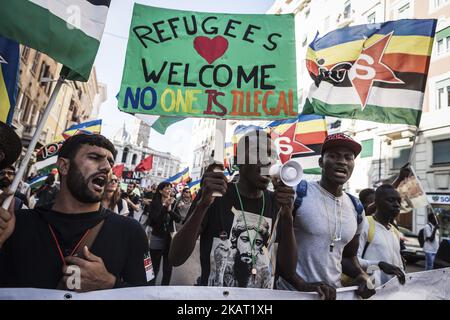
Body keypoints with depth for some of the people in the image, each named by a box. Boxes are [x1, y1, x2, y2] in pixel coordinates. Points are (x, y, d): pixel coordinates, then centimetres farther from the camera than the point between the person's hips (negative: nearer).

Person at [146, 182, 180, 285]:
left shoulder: (172, 203, 1)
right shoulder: (154, 204, -7)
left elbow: (178, 219, -7)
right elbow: (155, 219, -20)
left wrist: (170, 209, -21)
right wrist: (165, 206, -23)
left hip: (169, 238, 3)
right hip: (157, 239, -3)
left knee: (168, 268, 10)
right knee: (154, 267, 9)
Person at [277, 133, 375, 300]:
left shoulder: (356, 209, 3)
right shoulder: (297, 193, -16)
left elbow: (349, 256, 15)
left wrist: (361, 275, -3)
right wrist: (303, 285, -19)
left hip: (334, 293, 6)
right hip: (293, 292, -6)